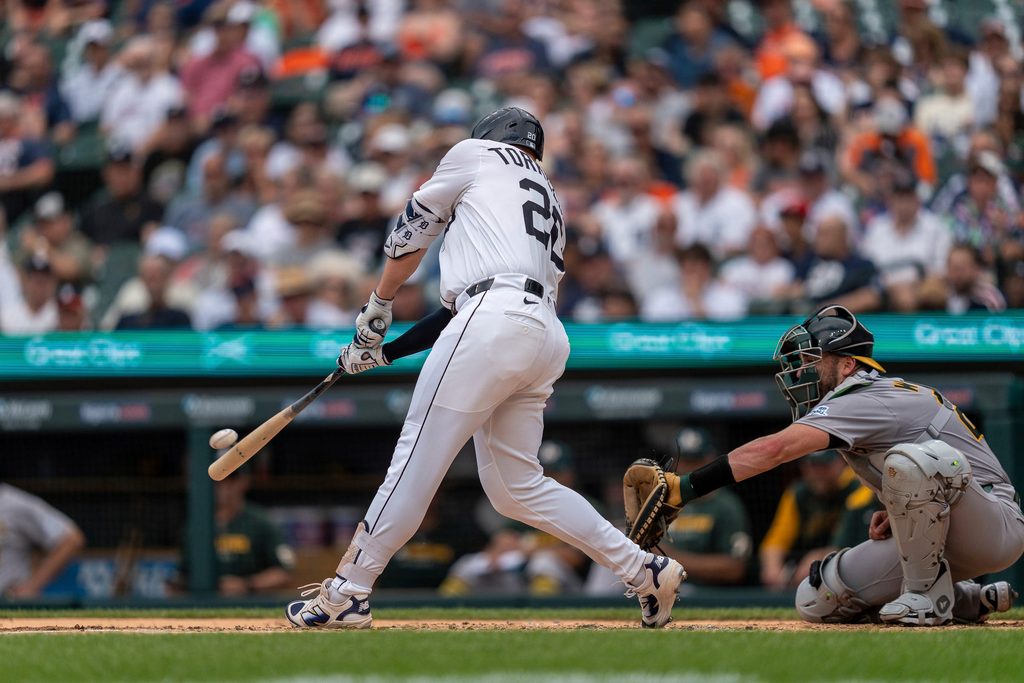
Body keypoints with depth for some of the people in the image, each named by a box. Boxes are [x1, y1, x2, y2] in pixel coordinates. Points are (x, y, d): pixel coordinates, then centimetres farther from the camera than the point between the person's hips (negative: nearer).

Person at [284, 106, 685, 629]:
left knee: (417, 459, -8)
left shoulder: (477, 154, 15)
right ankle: (644, 569, 6)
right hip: (546, 335, 8)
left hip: (494, 323, -8)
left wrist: (378, 307, 32)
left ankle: (346, 595, -9)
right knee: (516, 486, 12)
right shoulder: (550, 204, 34)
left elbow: (413, 230, 19)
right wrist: (388, 351, 27)